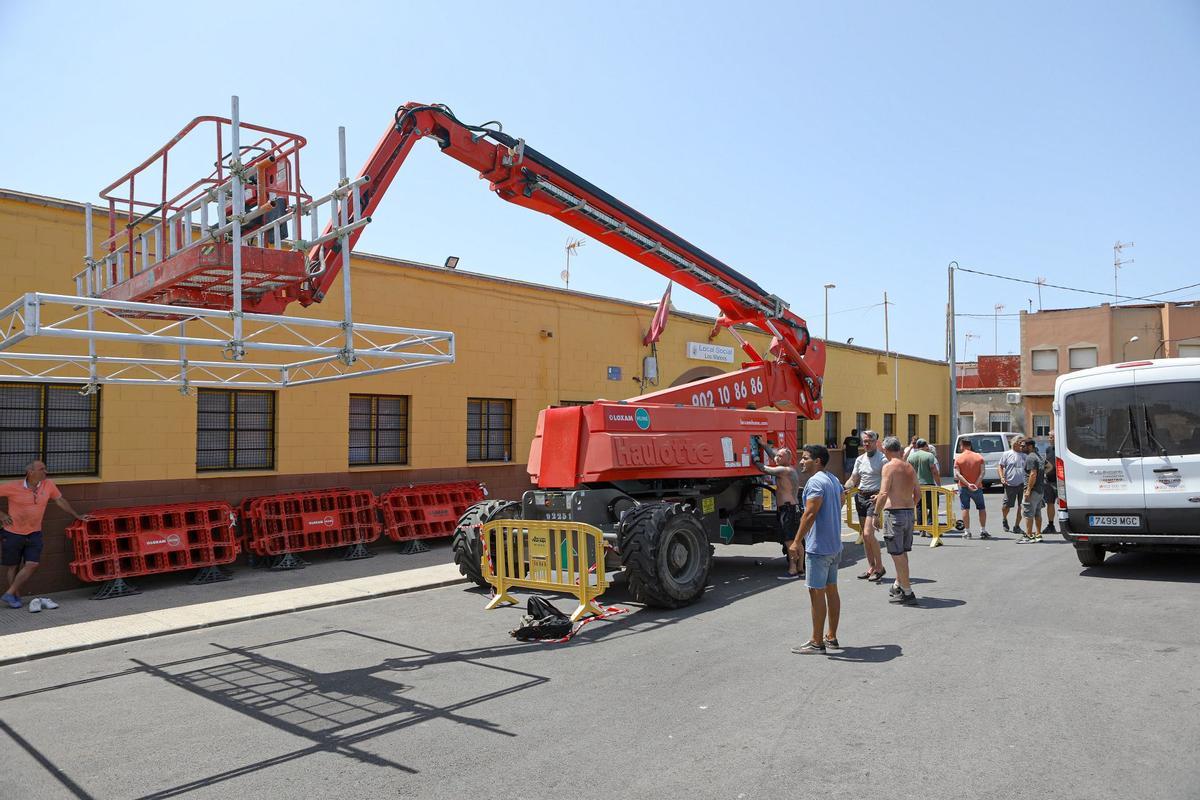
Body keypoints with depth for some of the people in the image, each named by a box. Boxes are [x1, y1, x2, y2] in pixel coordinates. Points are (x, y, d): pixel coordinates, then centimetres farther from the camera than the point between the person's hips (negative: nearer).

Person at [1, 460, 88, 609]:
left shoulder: (48, 485, -4)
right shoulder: (13, 487, -13)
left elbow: (60, 500, 9)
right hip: (13, 533, -3)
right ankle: (16, 597, 20)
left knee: (32, 565, -7)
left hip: (34, 533, 3)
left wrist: (77, 516, 12)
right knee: (13, 567, 7)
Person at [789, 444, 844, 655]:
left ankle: (817, 643, 1)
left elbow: (810, 513, -23)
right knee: (831, 590, 14)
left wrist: (797, 541, -20)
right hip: (835, 545, 10)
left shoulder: (815, 482, -17)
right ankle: (831, 637, 23)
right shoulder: (833, 480, 14)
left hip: (818, 547, -10)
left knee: (817, 592, -4)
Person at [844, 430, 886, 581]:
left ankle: (880, 567, -1)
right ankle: (871, 567, 19)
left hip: (874, 497, -7)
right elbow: (853, 480, 17)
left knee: (868, 534, -15)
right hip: (860, 496, 7)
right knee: (864, 535, 10)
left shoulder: (882, 459, -6)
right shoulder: (860, 459, 14)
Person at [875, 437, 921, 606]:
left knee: (898, 554, 0)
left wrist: (876, 513, -11)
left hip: (895, 513, -8)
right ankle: (898, 586, 35)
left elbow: (884, 494, -19)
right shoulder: (910, 467, 10)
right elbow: (918, 494, 14)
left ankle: (908, 593, 3)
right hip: (910, 512, 8)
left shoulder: (889, 466, -11)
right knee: (903, 552, 20)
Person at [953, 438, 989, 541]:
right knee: (982, 508, 12)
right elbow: (982, 473, -10)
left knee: (965, 509, 3)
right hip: (977, 487, 1)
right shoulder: (979, 457, 0)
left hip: (963, 487, -1)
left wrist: (968, 484, -18)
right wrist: (976, 484, -16)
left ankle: (967, 531, 3)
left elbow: (957, 474, -13)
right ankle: (983, 531, 10)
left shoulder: (958, 458, -3)